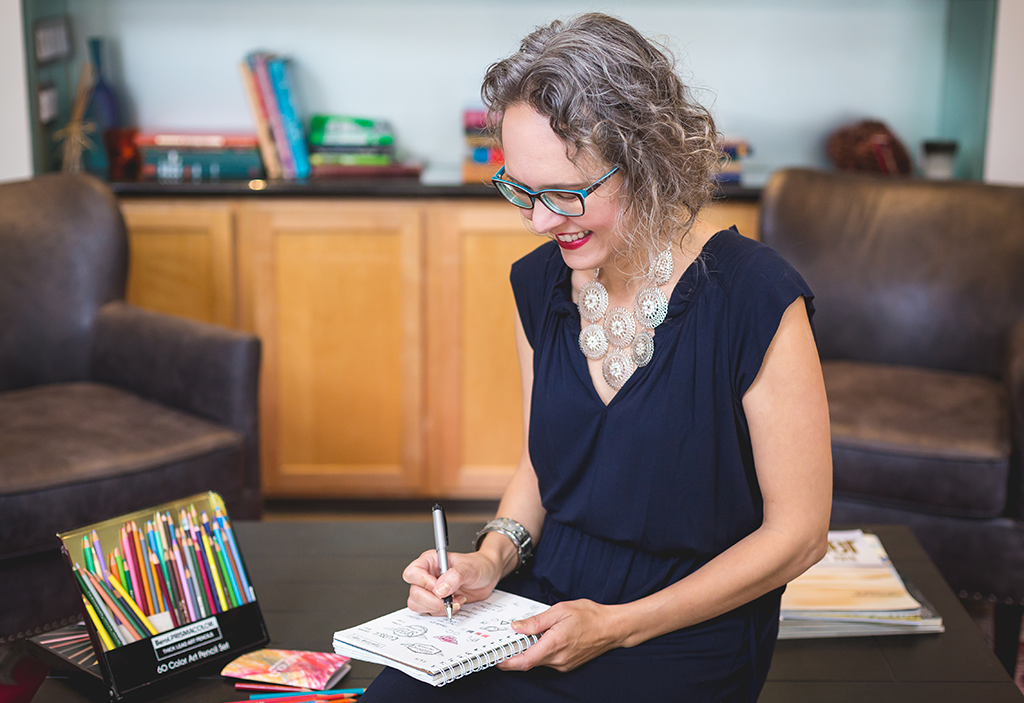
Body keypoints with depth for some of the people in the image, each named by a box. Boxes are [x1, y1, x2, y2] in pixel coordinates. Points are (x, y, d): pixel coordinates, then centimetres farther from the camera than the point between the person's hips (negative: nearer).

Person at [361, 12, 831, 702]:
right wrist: (493, 557, -5)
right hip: (539, 612, 5)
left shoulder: (755, 298, -17)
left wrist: (618, 625, -14)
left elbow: (798, 533, -11)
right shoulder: (539, 283, 2)